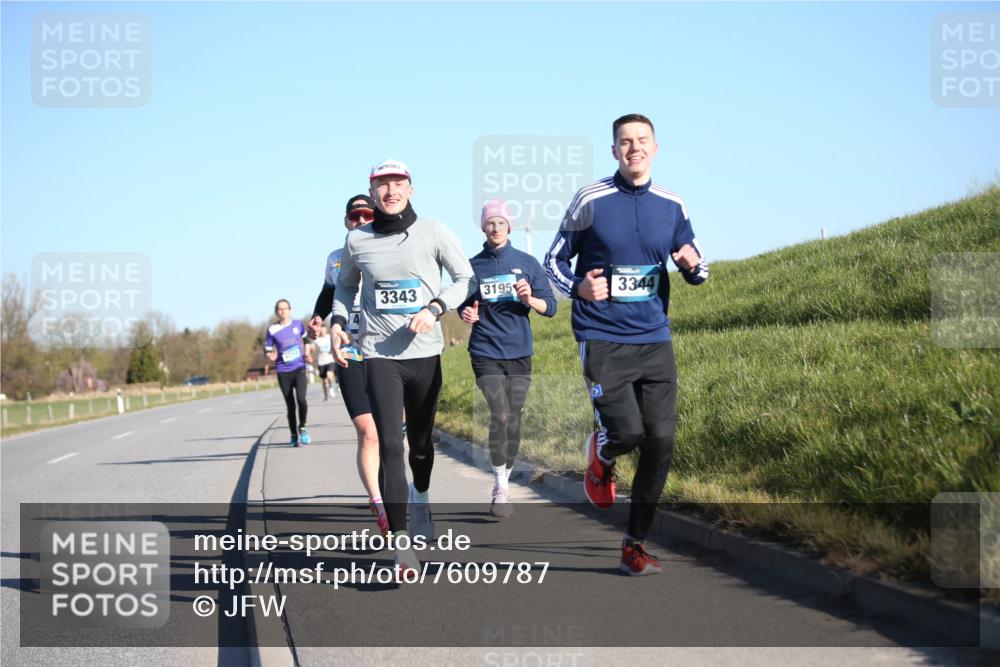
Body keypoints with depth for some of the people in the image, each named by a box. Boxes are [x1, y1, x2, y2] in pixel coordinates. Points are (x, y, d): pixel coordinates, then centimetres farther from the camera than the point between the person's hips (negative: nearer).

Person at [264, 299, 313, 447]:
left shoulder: (298, 324, 2)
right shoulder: (272, 330, -3)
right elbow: (267, 349, 4)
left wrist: (307, 354, 10)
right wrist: (271, 356, -17)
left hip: (299, 368, 0)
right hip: (283, 372, 0)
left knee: (301, 399, -20)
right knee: (290, 405, 3)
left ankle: (302, 427, 4)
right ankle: (294, 436, 20)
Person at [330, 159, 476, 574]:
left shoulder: (433, 232, 0)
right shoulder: (357, 241, 5)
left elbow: (466, 279, 3)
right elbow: (346, 286, 22)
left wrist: (434, 309, -12)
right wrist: (338, 322, 7)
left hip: (425, 353, 1)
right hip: (379, 354, -1)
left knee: (421, 441, 13)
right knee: (390, 445, -14)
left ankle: (420, 497, 46)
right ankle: (402, 543, -17)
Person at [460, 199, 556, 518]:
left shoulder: (527, 263, 5)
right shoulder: (473, 266, 6)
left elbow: (550, 307, 4)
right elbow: (464, 306, 17)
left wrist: (530, 299, -16)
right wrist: (467, 314, -6)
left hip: (519, 354, 2)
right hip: (486, 353, -1)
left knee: (513, 421, 4)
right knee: (500, 415, -15)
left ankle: (505, 484, 18)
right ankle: (500, 489, -9)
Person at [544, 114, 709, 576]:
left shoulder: (671, 206, 6)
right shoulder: (591, 200, -4)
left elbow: (697, 269, 15)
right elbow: (554, 259, 4)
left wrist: (693, 265, -10)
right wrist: (578, 287, -16)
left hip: (654, 339, 4)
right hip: (603, 340, -3)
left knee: (661, 443, -2)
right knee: (627, 432, -18)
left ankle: (635, 545, 13)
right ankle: (600, 454, 22)